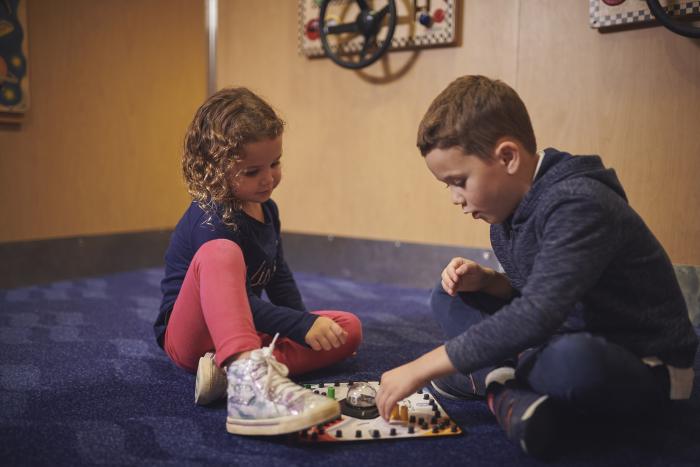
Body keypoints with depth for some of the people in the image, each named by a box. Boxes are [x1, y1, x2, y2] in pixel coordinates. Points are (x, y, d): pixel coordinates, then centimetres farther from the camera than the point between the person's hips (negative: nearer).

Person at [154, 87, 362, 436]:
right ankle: (249, 384, -60)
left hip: (247, 330, 8)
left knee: (348, 328, -8)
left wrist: (306, 322, -1)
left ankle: (230, 370, -27)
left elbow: (278, 276, 13)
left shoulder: (266, 209, 5)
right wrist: (303, 326, -29)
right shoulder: (210, 221, -21)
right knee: (220, 254, -37)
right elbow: (240, 298, -26)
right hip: (190, 337, -8)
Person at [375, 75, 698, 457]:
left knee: (574, 358, -43)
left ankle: (494, 380, -14)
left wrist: (422, 368, -34)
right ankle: (511, 392, -17)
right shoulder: (509, 209, 0)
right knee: (449, 300, 5)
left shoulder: (577, 204, -27)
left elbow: (536, 316, -38)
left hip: (645, 365, -8)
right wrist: (486, 280, -9)